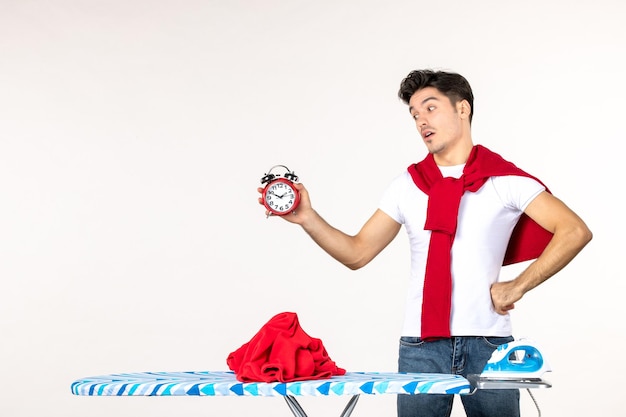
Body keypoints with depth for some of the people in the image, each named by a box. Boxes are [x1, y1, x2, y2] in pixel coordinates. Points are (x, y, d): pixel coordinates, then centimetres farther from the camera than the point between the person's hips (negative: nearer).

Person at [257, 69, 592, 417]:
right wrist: (307, 218, -4)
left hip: (487, 342, -2)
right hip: (421, 345, 2)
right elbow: (357, 253, 10)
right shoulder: (407, 185, 10)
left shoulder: (505, 179, 0)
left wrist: (518, 286, -11)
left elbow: (575, 231, -7)